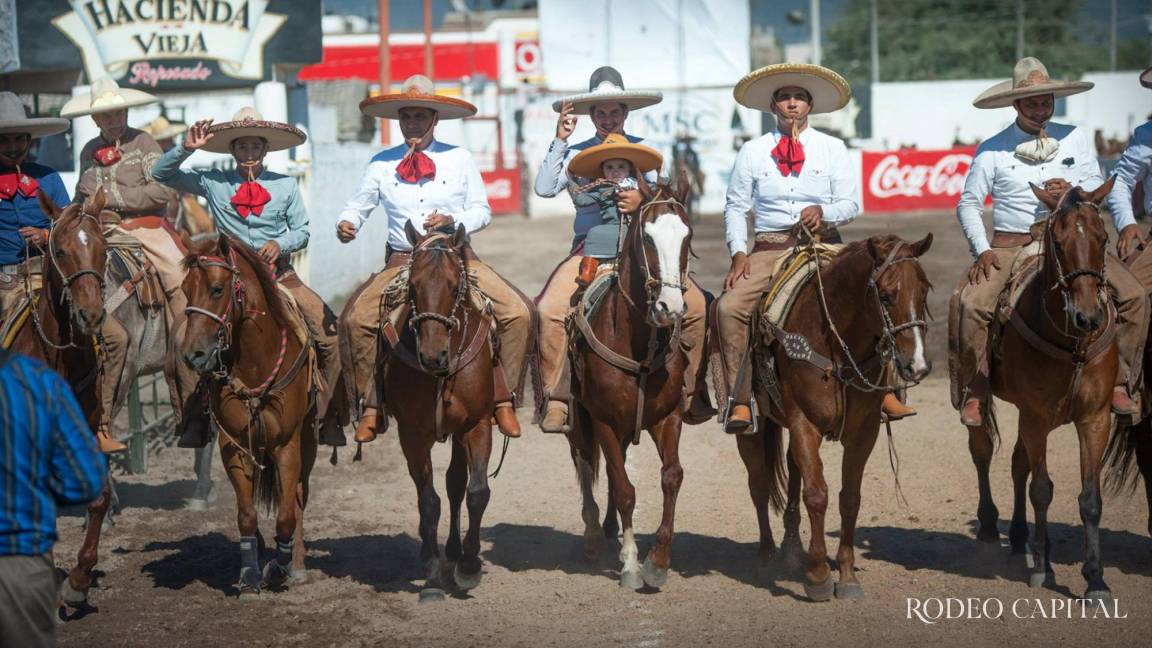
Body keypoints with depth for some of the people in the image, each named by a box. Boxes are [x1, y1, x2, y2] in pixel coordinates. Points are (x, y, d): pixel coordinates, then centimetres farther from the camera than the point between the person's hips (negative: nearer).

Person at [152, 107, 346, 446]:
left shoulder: (286, 186, 9)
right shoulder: (213, 183, 6)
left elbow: (302, 231, 11)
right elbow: (161, 174, 7)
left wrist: (280, 244, -10)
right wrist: (186, 148, -8)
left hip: (280, 275, 1)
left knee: (328, 327, -15)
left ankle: (326, 414, -2)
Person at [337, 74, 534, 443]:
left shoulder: (460, 160, 6)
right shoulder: (382, 164, 9)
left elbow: (482, 211, 6)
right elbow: (360, 204, 12)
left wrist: (453, 220, -14)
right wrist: (347, 223, -11)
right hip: (402, 261, 0)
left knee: (518, 313, -20)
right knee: (355, 318, -24)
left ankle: (505, 399, -6)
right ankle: (370, 406, -11)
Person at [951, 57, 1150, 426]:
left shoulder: (1075, 138, 10)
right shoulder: (992, 150, 3)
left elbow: (1097, 186, 7)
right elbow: (968, 204, 2)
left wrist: (1073, 191, -17)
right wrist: (982, 250, -12)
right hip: (1009, 248, -2)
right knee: (970, 304, -27)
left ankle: (1120, 382, -5)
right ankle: (976, 391, -11)